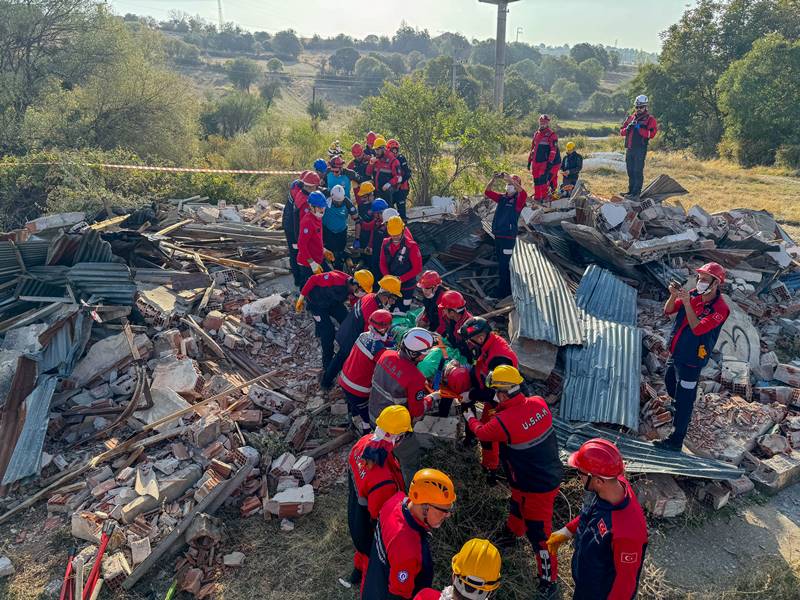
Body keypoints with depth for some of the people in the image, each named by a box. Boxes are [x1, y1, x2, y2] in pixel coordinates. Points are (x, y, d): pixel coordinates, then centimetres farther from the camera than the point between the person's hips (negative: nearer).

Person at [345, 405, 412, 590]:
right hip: (370, 526, -7)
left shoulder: (363, 442, -22)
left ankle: (358, 571, 66)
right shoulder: (384, 479, -46)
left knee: (364, 547, 38)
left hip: (355, 514, 7)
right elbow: (379, 516, -30)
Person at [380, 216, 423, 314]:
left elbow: (417, 269, -15)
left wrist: (401, 279, -21)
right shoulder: (386, 244, -2)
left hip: (406, 287, -4)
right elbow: (383, 264, 4)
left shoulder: (411, 246, -17)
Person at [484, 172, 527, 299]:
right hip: (498, 235, 6)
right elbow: (487, 192, 3)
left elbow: (523, 193, -27)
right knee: (501, 263, 16)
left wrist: (510, 178, -30)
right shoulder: (502, 197, 11)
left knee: (504, 265, -5)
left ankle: (504, 291, 5)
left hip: (509, 237, -6)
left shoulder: (518, 200, -4)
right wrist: (494, 179, -13)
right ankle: (505, 288, 29)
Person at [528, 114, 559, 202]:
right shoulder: (536, 134, 15)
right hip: (536, 162, 6)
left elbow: (553, 150, -13)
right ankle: (537, 197, 16)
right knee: (536, 180, 8)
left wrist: (550, 162, -21)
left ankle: (544, 197, -8)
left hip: (545, 162, -6)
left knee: (543, 179, -14)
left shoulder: (551, 135, -6)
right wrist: (529, 160, 19)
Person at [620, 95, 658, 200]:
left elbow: (651, 134, -13)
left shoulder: (650, 119, 0)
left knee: (638, 171, -7)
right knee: (630, 171, 11)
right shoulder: (630, 117, 17)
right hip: (629, 149, 6)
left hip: (640, 149, -6)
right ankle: (630, 191, 20)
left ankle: (636, 193, -7)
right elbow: (621, 132, 14)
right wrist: (628, 128, -6)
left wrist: (639, 128, -18)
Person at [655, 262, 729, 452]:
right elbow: (668, 311, -2)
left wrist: (686, 303, -35)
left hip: (691, 360, -8)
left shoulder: (720, 309, -21)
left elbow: (698, 328, -31)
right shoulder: (694, 294, -2)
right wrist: (673, 295, -21)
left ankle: (676, 441, 8)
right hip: (675, 353, 8)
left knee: (684, 400, 0)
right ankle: (682, 415, 54)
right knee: (670, 384, 27)